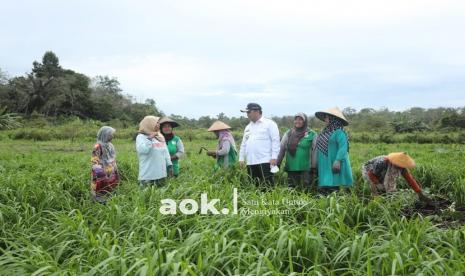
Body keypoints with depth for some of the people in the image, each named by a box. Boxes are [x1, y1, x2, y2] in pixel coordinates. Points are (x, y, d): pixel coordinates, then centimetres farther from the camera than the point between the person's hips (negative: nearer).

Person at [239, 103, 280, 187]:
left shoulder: (269, 124, 1)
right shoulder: (248, 127, 22)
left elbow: (275, 141, -6)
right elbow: (244, 144, 24)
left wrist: (274, 157, -13)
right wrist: (241, 158, 17)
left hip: (265, 161, -7)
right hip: (250, 162, 7)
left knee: (267, 186, -9)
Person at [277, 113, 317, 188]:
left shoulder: (311, 134, 0)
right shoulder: (288, 133, 8)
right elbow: (282, 149, 9)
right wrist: (277, 164, 6)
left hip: (305, 168, -3)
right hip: (291, 168, 3)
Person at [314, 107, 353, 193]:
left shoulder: (339, 132, -10)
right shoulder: (326, 131, 16)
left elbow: (343, 147, -19)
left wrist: (338, 160, -28)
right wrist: (316, 163, 19)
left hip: (333, 165, -8)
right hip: (324, 165, 8)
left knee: (333, 188, -8)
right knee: (323, 189, 7)